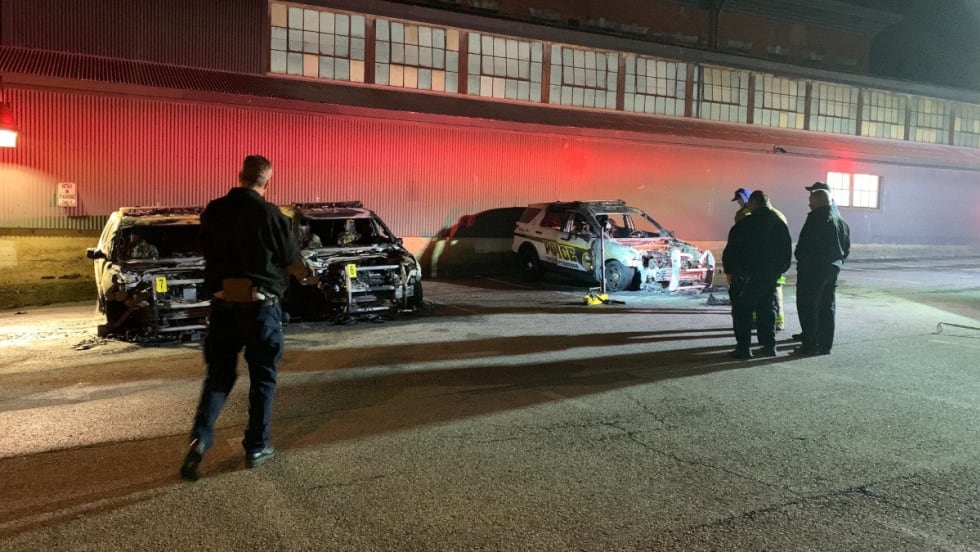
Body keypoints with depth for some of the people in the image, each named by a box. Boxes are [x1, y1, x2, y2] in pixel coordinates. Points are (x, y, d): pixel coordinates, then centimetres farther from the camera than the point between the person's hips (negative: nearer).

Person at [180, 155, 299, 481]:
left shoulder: (213, 212, 0)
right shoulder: (269, 214, -14)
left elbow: (208, 250, 12)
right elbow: (290, 258, -2)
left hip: (223, 304, 4)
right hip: (261, 305, -3)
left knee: (218, 375, 14)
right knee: (262, 378, 11)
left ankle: (200, 437, -4)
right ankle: (256, 448, 17)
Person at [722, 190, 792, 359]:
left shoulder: (745, 224, -11)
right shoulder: (779, 223, 8)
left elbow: (731, 250, -10)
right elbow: (787, 251, 13)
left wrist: (729, 269, 0)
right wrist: (779, 270, 19)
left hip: (747, 275, -6)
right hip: (771, 275, 6)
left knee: (742, 310, 1)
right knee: (767, 309, 15)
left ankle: (743, 348, -2)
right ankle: (769, 345, 16)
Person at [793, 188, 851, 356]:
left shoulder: (816, 218, -14)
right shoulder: (841, 221, 14)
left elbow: (804, 243, -19)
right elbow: (847, 249, 17)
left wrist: (800, 260, -5)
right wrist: (837, 262, 19)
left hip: (812, 268, -8)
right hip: (833, 269, 8)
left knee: (807, 307, -3)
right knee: (827, 307, 13)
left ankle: (810, 345, -3)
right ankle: (826, 345, 18)